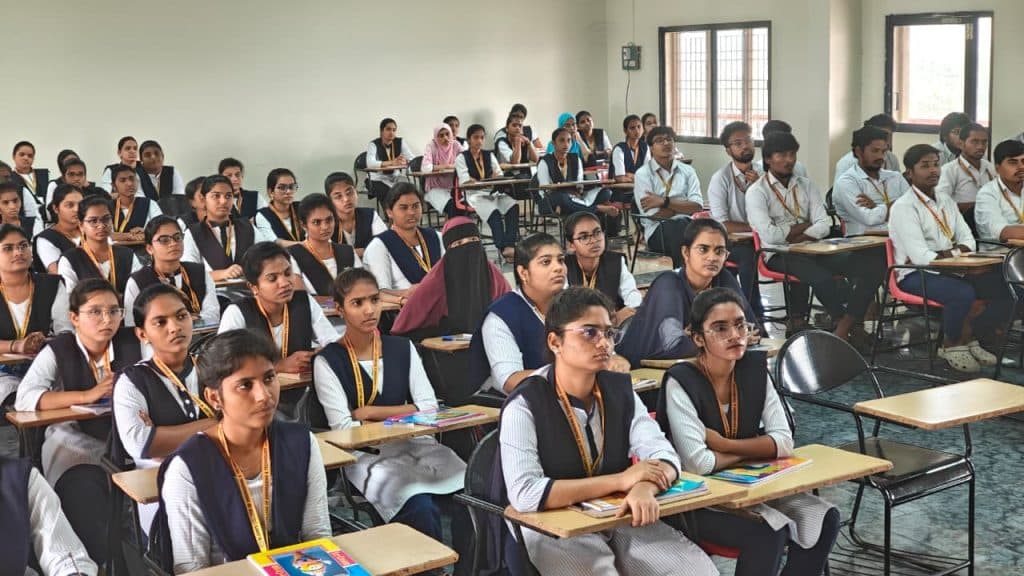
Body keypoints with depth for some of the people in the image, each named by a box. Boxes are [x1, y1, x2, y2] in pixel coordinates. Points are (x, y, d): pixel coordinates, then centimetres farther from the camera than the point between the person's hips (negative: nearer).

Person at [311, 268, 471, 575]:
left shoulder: (402, 348, 11)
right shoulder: (328, 361, -1)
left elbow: (429, 408, 3)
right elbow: (344, 429, -8)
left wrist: (372, 413, -6)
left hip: (415, 444, 4)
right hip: (367, 456, -4)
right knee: (422, 510, -31)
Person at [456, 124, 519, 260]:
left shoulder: (489, 155, 19)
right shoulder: (462, 158, 5)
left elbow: (500, 175, 12)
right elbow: (465, 182, -8)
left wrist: (498, 178, -15)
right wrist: (490, 181, -22)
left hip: (493, 192, 4)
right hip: (475, 195, -4)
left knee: (513, 205, -28)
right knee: (494, 213, -34)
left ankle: (510, 245, -37)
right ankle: (503, 248, -35)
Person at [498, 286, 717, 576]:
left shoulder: (620, 389, 3)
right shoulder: (525, 405, -15)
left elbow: (663, 455, -3)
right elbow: (524, 494, -25)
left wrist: (645, 488, -29)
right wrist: (621, 480, -23)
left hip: (622, 518, 5)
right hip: (557, 529, -5)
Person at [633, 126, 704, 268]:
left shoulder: (687, 171, 15)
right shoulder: (643, 174, 4)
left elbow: (697, 207, -1)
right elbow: (654, 214, -7)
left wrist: (665, 202, -9)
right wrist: (684, 205, 2)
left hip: (686, 225, 3)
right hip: (658, 230, -3)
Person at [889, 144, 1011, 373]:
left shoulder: (946, 201, 15)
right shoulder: (904, 207, -10)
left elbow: (967, 240, 9)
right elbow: (920, 256, -19)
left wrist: (945, 254, -11)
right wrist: (956, 253, -15)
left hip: (949, 270, 7)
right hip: (915, 276, -7)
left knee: (1004, 289, -9)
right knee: (963, 293, -34)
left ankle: (969, 337, 7)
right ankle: (951, 345, -7)